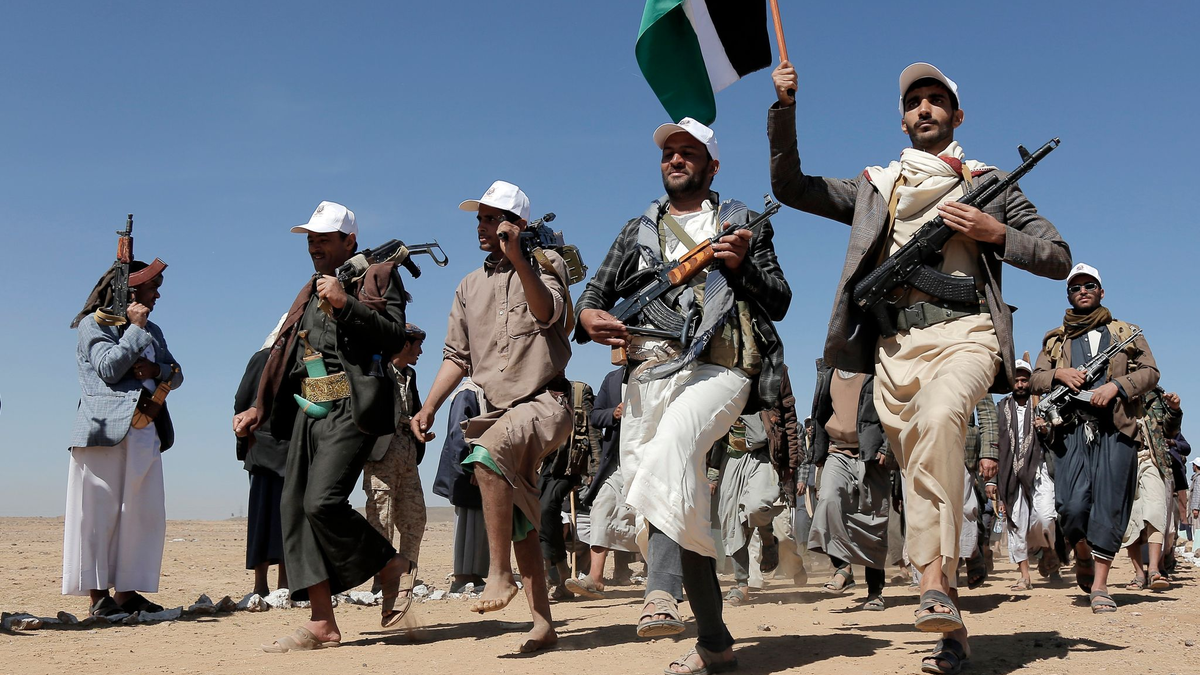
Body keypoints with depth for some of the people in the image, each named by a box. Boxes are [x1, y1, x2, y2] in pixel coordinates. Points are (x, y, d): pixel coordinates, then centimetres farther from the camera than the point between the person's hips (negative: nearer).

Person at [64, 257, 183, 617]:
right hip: (106, 430, -7)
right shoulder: (94, 324, 2)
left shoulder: (151, 330, 22)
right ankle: (98, 595, -4)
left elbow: (177, 374, 16)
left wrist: (156, 369, -5)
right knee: (100, 512, -6)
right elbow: (109, 368, -12)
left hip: (145, 432, 7)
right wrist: (135, 329, -7)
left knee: (143, 513, 2)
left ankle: (126, 591, 6)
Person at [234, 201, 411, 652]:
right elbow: (284, 354, 27)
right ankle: (323, 624, 3)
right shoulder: (311, 291, 26)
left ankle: (390, 567, 4)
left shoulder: (378, 276, 4)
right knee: (294, 508, 0)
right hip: (308, 410, 8)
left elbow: (394, 337, -11)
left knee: (323, 502, -21)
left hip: (350, 407, -8)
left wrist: (346, 303, -18)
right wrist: (260, 409, 21)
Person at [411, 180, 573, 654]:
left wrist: (517, 257, -28)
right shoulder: (470, 287, 17)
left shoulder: (543, 267, 2)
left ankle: (499, 574, -26)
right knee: (518, 521, 5)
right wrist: (428, 409, 4)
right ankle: (542, 621, 12)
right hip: (497, 411, 7)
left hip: (544, 401, -6)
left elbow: (548, 312, -20)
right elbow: (456, 357, 16)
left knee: (486, 454, -34)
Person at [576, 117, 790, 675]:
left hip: (717, 368, -4)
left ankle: (663, 594, -43)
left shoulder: (741, 225, 17)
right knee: (684, 514, 1)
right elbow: (595, 292, 19)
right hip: (647, 373, 4)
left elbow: (780, 301, 11)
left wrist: (743, 266, -8)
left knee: (671, 446, -36)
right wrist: (588, 317, -5)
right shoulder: (638, 231, 24)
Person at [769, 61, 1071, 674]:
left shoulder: (987, 184, 18)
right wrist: (784, 108, 10)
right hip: (895, 344, 3)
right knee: (917, 475, 0)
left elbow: (1058, 257, 15)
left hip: (964, 331, -3)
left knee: (936, 416, -36)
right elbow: (789, 186, 20)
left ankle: (936, 576, -33)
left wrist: (995, 232, -2)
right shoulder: (873, 187, 24)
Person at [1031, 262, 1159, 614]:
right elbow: (1036, 378, 14)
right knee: (1072, 506, -12)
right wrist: (1059, 374, -7)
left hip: (1116, 430, -1)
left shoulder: (1126, 333, 18)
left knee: (1108, 506, -7)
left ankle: (1100, 587, -3)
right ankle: (1082, 557, 19)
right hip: (1071, 430, 1)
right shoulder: (1055, 340, 22)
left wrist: (1116, 385, -8)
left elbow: (1150, 371, 8)